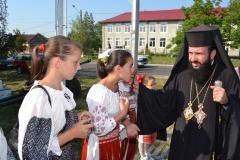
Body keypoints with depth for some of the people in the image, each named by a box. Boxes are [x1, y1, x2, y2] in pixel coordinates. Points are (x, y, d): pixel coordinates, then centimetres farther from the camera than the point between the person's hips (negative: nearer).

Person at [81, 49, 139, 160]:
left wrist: (127, 124, -6)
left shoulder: (116, 86, -1)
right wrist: (123, 113, -21)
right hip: (100, 147, -8)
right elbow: (100, 129, -28)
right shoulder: (99, 91, -28)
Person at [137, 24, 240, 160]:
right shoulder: (182, 75, -3)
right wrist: (140, 90, -10)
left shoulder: (227, 77, -12)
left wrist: (227, 102, -29)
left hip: (210, 147, -3)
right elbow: (164, 101, 0)